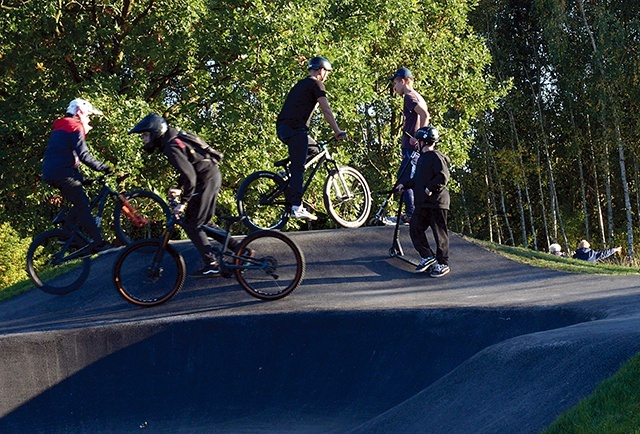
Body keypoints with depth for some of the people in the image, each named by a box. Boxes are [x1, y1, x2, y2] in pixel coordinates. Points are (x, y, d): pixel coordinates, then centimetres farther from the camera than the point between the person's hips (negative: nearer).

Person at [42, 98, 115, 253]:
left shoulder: (60, 128, 25)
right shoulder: (75, 127, -7)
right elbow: (83, 156, -17)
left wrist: (80, 177, 27)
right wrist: (102, 167, -12)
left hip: (51, 173, 10)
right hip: (63, 173, -10)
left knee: (79, 204, 18)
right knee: (83, 206, -10)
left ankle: (66, 234, 16)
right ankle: (98, 243, -13)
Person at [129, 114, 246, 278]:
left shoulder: (171, 147, -19)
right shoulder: (174, 139, 13)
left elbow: (189, 176, -26)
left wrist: (183, 202, -19)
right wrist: (179, 188, 19)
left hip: (206, 181, -10)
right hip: (213, 176, 10)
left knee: (191, 225, -3)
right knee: (203, 223, 18)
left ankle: (211, 265, -1)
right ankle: (238, 248, 17)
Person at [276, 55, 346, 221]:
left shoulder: (300, 84, 27)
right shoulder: (316, 84, 0)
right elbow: (326, 110, -7)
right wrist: (338, 131, -3)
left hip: (282, 127, 9)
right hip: (295, 128, -9)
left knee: (313, 149, 23)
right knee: (298, 167, -11)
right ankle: (296, 207, -16)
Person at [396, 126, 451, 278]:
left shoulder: (436, 156, -12)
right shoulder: (423, 157, 19)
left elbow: (443, 176, -22)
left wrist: (431, 188, -23)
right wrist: (405, 185, 23)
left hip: (437, 202, -10)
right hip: (423, 204, 10)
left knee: (440, 233, -2)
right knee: (415, 229, 6)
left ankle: (443, 264, 4)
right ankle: (427, 257, 15)